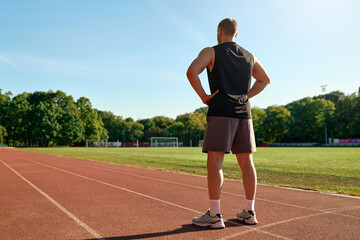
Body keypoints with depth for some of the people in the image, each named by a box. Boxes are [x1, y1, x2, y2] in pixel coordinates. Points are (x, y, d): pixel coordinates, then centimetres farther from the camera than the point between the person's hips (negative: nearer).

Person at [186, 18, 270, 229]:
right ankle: (249, 212, 14)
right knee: (246, 162, 7)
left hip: (220, 111, -5)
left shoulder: (211, 52, 3)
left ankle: (214, 215, -5)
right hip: (243, 111, 6)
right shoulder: (249, 56, 19)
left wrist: (203, 96, -4)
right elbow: (265, 80, 27)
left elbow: (192, 72, -13)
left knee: (215, 162, -5)